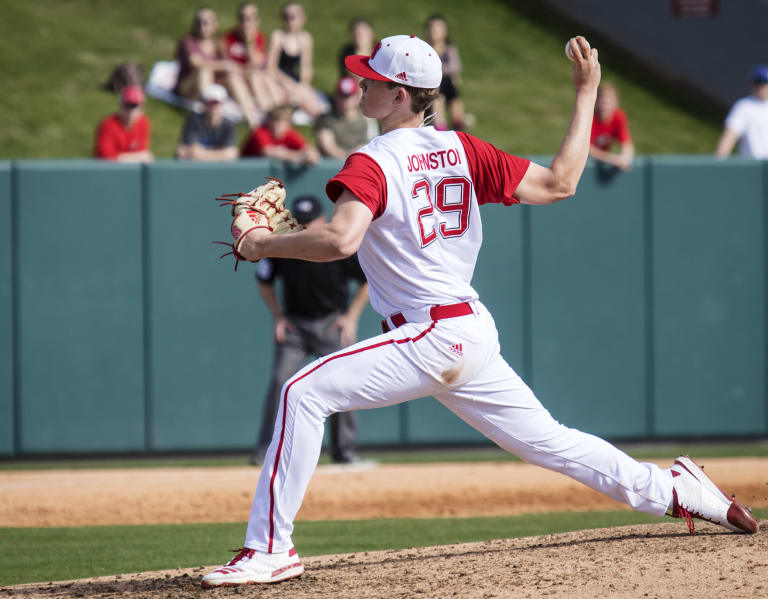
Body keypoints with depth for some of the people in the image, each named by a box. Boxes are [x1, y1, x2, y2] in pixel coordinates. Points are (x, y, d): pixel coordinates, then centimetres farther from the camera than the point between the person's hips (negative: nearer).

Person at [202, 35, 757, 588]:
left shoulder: (371, 164, -12)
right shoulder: (461, 150, 8)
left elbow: (340, 240, -29)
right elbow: (559, 183, 6)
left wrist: (265, 244, -13)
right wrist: (586, 94, 16)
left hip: (433, 339, -8)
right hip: (476, 330, 8)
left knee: (304, 393, -11)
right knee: (548, 440, 18)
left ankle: (271, 547, -16)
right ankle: (676, 490, 19)